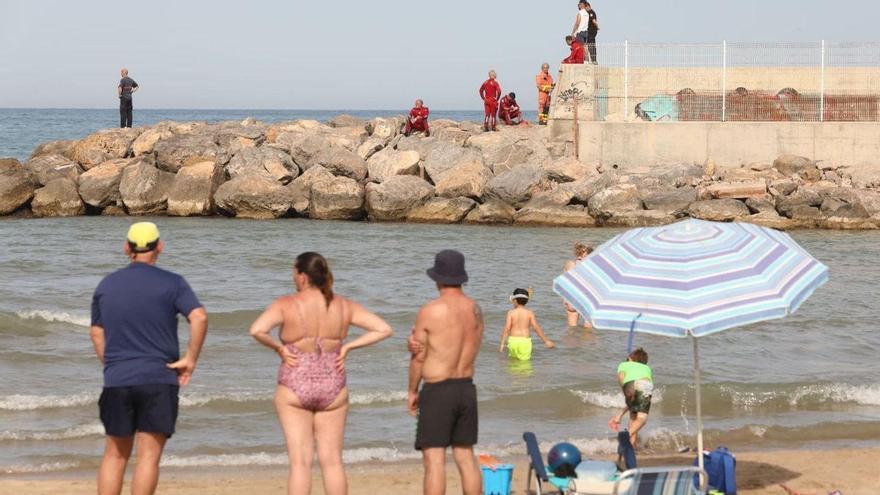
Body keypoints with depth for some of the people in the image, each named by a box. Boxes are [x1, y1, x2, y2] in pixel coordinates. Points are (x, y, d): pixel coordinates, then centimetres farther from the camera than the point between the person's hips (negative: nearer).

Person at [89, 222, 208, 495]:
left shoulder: (107, 285, 10)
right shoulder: (171, 283, -2)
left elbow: (96, 332, 15)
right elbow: (199, 317, -16)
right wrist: (190, 359, -8)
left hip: (116, 380, 3)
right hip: (159, 379, -3)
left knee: (115, 455, 13)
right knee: (149, 455, -2)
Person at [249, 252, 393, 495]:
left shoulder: (286, 304, -9)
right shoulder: (343, 306, 2)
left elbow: (256, 330, -25)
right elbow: (383, 329, 0)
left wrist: (279, 348, -8)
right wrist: (347, 347, 2)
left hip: (294, 388, -3)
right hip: (333, 388, 3)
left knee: (300, 463, -1)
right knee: (332, 461, 10)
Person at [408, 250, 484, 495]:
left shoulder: (429, 311, -13)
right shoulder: (475, 309, 5)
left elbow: (419, 357, -6)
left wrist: (412, 391, 9)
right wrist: (418, 345, -13)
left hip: (437, 391, -6)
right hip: (467, 388, 6)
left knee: (434, 459, -4)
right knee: (466, 456, 13)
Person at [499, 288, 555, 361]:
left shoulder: (511, 313, -1)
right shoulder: (529, 313, 0)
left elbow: (507, 328, -6)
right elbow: (537, 328, -1)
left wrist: (502, 344, -5)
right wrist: (546, 341, 7)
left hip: (513, 339, 1)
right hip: (525, 341, -1)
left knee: (513, 358, 17)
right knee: (524, 360, 3)